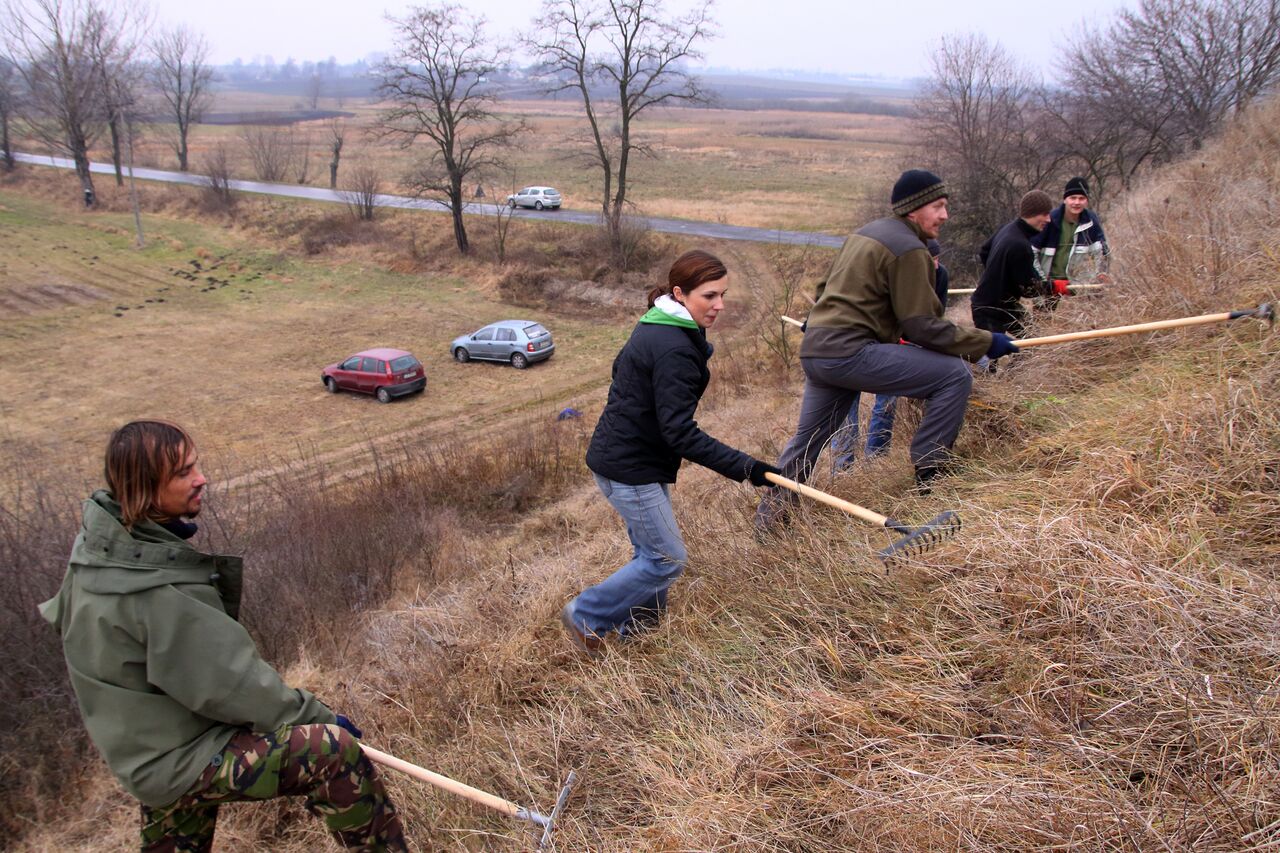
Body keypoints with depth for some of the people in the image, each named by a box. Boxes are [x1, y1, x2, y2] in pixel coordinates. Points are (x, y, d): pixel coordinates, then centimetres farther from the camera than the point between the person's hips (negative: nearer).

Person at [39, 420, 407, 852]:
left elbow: (62, 614, 18)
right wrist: (319, 717, -12)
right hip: (178, 756, -10)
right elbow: (231, 683, -24)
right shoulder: (159, 591, -31)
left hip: (146, 744, 10)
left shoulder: (101, 537, -1)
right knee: (333, 751, -23)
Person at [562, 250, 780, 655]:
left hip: (620, 451, 10)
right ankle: (585, 616, 11)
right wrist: (744, 467, -26)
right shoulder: (676, 350, -25)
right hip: (630, 468, -10)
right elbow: (681, 432, -27)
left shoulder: (655, 326, 7)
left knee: (652, 552, 18)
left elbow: (621, 367, 22)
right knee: (667, 560, -1)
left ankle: (637, 628, 32)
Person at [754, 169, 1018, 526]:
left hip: (814, 350, 10)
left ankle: (770, 510, 18)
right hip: (850, 353, -10)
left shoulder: (866, 232, 21)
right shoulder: (909, 249, -8)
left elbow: (827, 288, 31)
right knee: (955, 375, -5)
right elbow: (922, 328, -11)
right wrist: (986, 341, -3)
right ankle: (929, 476, 1)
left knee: (807, 439, 19)